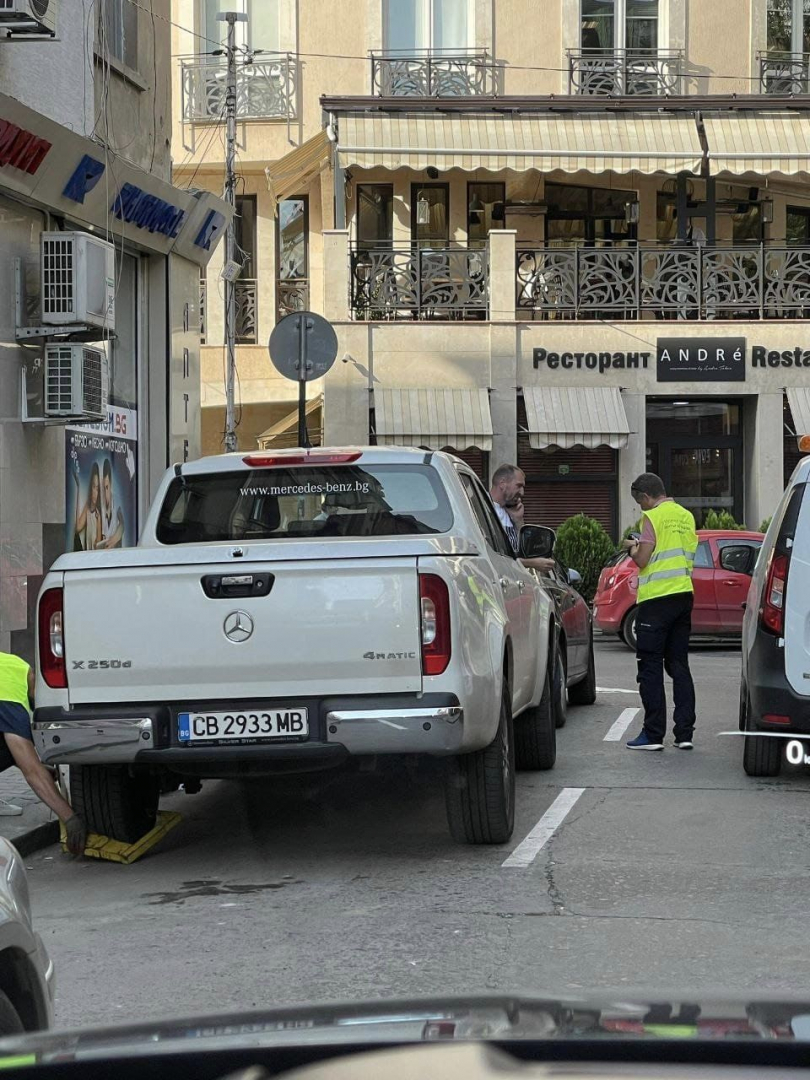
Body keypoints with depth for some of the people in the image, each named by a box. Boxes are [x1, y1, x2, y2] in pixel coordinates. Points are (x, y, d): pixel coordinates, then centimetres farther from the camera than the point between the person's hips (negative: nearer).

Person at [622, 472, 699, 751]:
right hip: (684, 594, 7)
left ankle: (653, 734, -3)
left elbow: (642, 560, -14)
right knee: (679, 665, 10)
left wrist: (633, 548, 8)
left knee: (651, 667, -1)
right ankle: (685, 733, 5)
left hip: (657, 598, -7)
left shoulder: (654, 517, -11)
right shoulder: (686, 516, 12)